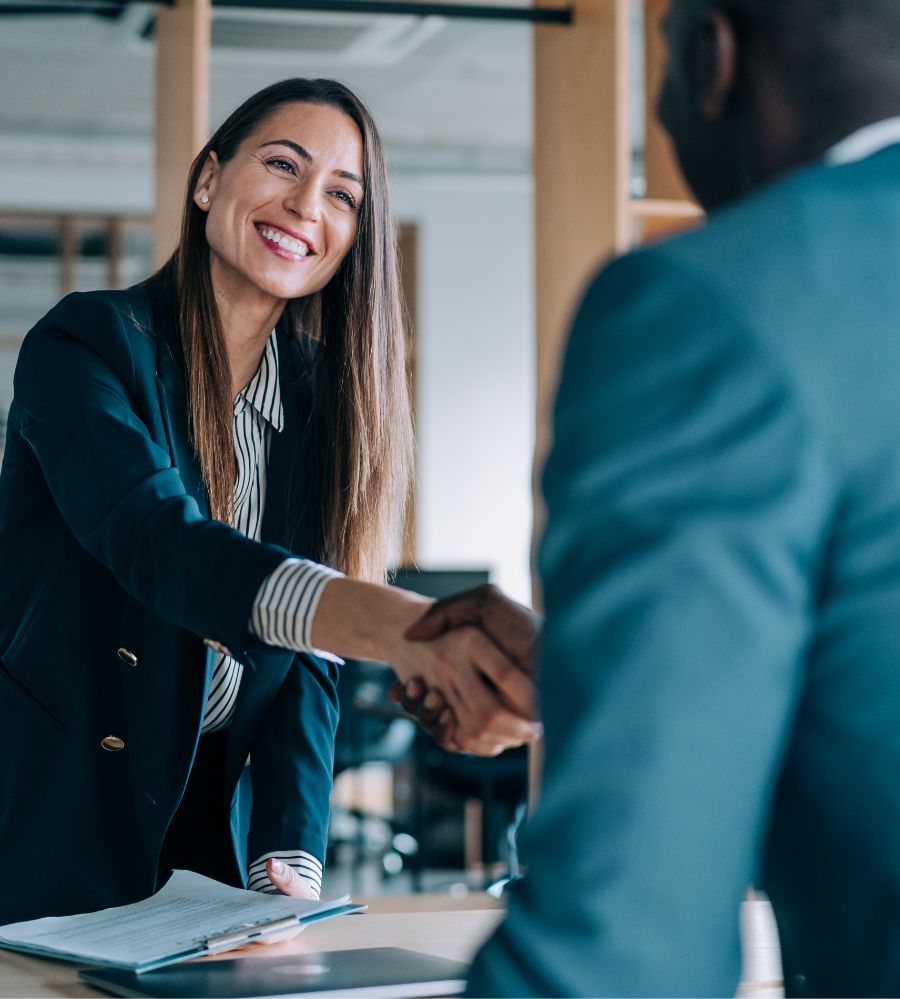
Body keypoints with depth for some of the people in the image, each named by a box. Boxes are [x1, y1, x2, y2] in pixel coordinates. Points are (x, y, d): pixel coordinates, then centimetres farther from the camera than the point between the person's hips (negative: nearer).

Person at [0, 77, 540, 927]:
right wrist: (399, 626, -47)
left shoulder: (324, 398, 5)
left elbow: (305, 659, 2)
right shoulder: (90, 343, -12)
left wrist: (290, 860, -13)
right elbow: (155, 538, -31)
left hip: (216, 824, 5)